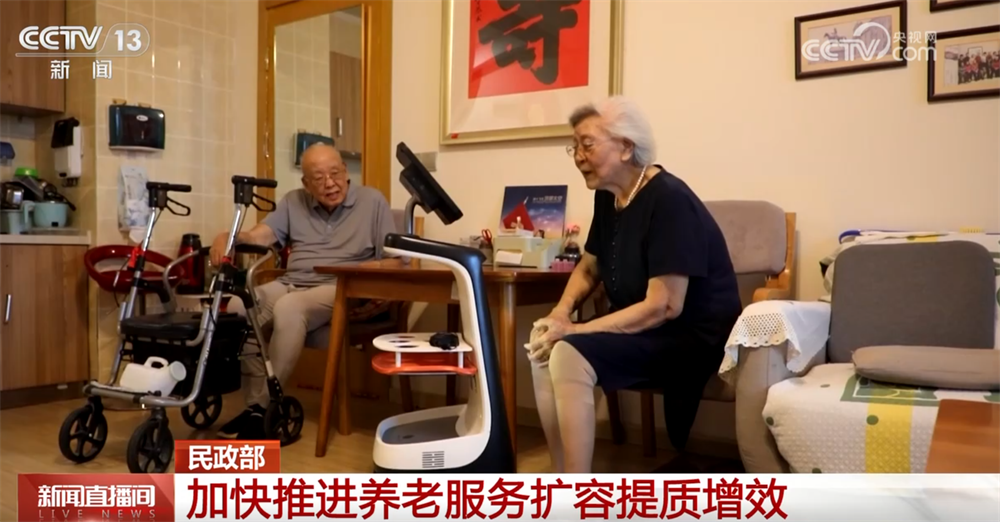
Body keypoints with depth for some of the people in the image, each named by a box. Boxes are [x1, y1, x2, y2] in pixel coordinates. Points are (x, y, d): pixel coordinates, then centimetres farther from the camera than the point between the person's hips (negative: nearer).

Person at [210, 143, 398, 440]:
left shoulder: (372, 201, 4)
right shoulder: (293, 202, 16)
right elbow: (259, 236, 4)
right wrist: (228, 237, -18)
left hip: (339, 289, -4)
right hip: (289, 284, 5)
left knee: (288, 309, -36)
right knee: (236, 309, -24)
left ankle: (263, 407, -25)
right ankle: (256, 403, -17)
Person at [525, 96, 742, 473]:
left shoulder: (669, 200, -20)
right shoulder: (607, 198, 6)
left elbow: (664, 307, -24)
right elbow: (588, 269, 18)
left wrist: (575, 329, -22)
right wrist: (561, 312, -2)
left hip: (693, 338, -8)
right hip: (639, 331, 8)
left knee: (569, 354, -27)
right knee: (543, 349, -10)